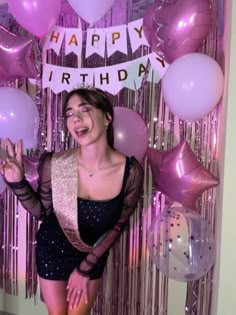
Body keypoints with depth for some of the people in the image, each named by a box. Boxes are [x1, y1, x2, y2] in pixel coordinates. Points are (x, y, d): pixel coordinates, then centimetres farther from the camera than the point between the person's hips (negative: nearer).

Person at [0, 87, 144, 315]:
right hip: (53, 250, 0)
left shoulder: (131, 171, -25)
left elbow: (118, 225, -11)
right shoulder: (53, 165, -26)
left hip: (94, 255, 1)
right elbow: (41, 212, -8)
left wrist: (85, 268, -6)